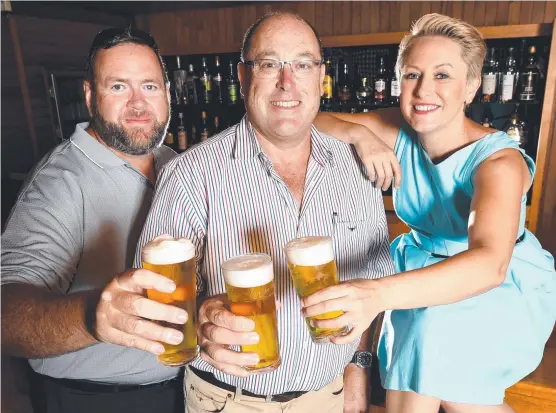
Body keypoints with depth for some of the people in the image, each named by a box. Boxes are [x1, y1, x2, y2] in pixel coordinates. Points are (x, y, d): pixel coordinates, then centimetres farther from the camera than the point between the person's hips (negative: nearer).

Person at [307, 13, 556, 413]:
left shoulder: (499, 160, -27)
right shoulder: (400, 130, -13)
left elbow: (490, 262, -45)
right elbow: (315, 122, -11)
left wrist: (379, 294, -61)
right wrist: (360, 134, -32)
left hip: (502, 285, -3)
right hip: (426, 269, 3)